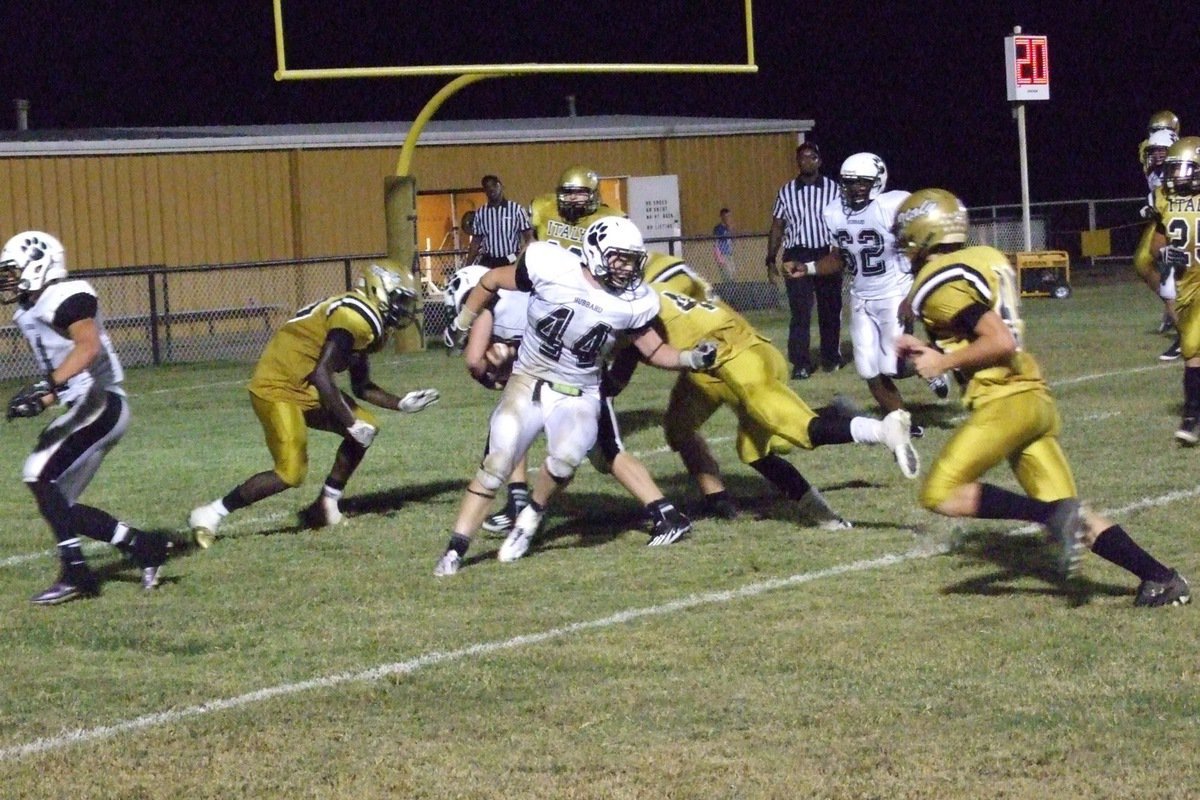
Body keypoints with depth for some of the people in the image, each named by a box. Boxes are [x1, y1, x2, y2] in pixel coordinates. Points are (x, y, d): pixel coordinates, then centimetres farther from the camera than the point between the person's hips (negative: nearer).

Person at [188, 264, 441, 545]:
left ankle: (325, 507, 13)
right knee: (291, 473, -15)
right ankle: (210, 514, -6)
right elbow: (321, 374, -26)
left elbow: (362, 387, 23)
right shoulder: (355, 318, -20)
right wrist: (351, 423, -21)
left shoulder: (367, 322, 13)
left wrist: (402, 404, 15)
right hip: (278, 388, -10)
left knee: (365, 428, 8)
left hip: (304, 389, 10)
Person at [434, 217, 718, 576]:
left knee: (566, 458, -28)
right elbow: (492, 280, -1)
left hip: (578, 396, 1)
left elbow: (655, 351, 7)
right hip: (529, 382, -1)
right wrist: (462, 324, 10)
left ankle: (532, 515, 1)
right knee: (497, 462, -14)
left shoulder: (633, 303, -6)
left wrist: (692, 358, -12)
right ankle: (455, 550, -4)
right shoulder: (552, 267, -16)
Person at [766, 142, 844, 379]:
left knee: (830, 310, 9)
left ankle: (831, 357, 25)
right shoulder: (786, 192, 5)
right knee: (800, 313, -6)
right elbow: (777, 227, 9)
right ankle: (800, 364, -4)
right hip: (797, 256, 0)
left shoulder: (832, 189, 2)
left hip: (827, 255, 0)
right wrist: (771, 261, 5)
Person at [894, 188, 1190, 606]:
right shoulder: (987, 259, 16)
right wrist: (932, 350, 21)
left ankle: (1056, 515, -15)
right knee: (1070, 518, 8)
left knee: (941, 495, -6)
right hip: (1036, 398, 9)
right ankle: (1161, 578, 1)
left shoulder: (939, 284, -11)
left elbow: (999, 342, -19)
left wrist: (944, 362, -9)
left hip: (1003, 402, -9)